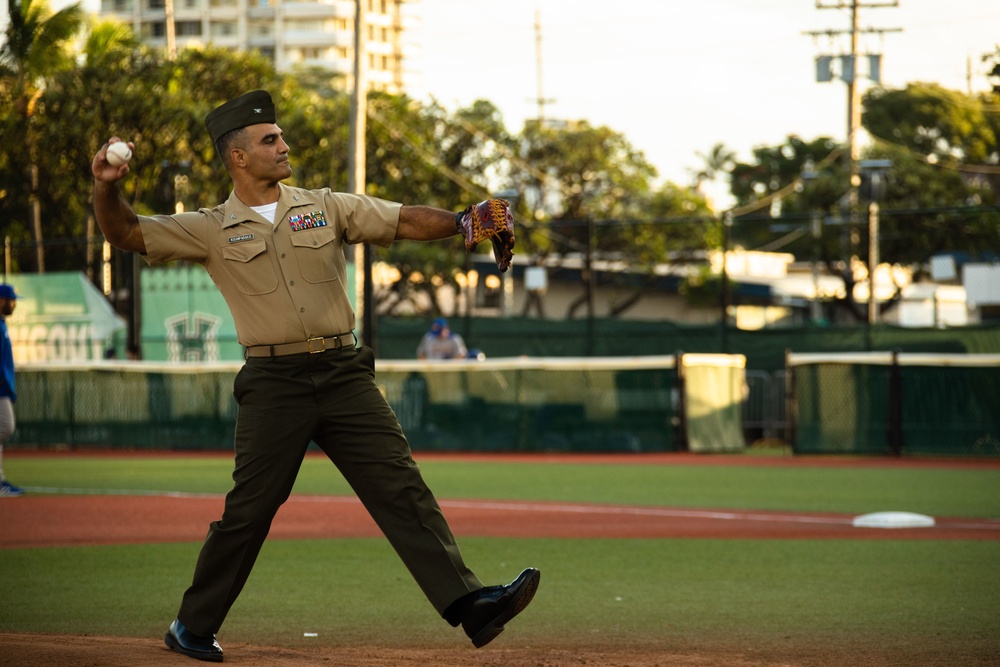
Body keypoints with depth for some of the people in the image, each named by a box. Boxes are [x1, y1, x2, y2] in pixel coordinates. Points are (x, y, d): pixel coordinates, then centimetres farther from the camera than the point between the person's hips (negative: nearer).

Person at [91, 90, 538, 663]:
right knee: (249, 509, -1)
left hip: (345, 374, 2)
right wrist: (107, 187, -14)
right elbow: (125, 234, 5)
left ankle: (469, 604, -17)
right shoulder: (211, 231, 7)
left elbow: (405, 222, 6)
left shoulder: (326, 207, 12)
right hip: (274, 384, -2)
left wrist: (463, 222, -11)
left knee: (401, 487, -8)